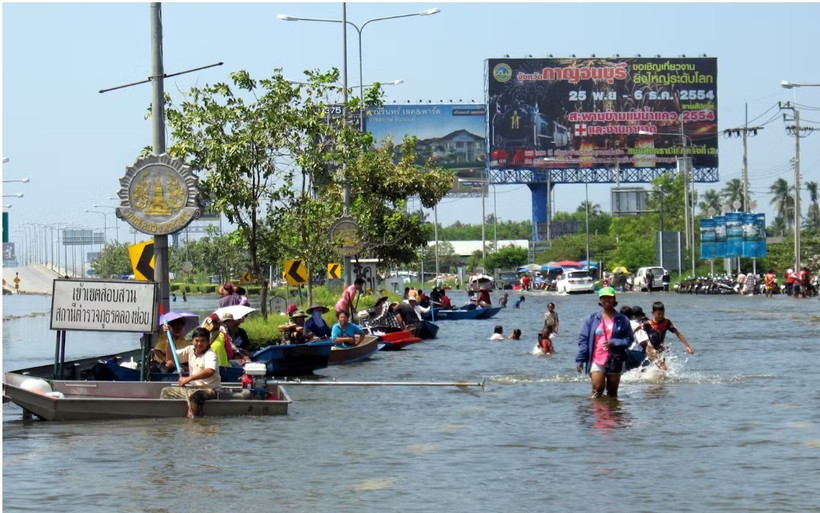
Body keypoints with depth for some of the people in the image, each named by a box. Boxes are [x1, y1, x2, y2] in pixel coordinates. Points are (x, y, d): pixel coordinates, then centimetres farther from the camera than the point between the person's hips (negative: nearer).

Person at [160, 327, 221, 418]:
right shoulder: (190, 350, 7)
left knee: (193, 394, -40)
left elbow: (210, 371, -35)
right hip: (193, 388, 8)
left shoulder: (210, 354, -15)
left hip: (210, 389, -8)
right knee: (166, 392, 9)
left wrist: (188, 378, -35)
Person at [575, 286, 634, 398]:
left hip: (615, 361, 1)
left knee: (612, 393, 8)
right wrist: (580, 359, -3)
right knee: (597, 390, -13)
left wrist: (613, 343, -15)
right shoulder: (592, 319, 5)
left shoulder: (622, 320, 4)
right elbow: (583, 339, 5)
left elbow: (629, 339, 3)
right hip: (596, 360, -1)